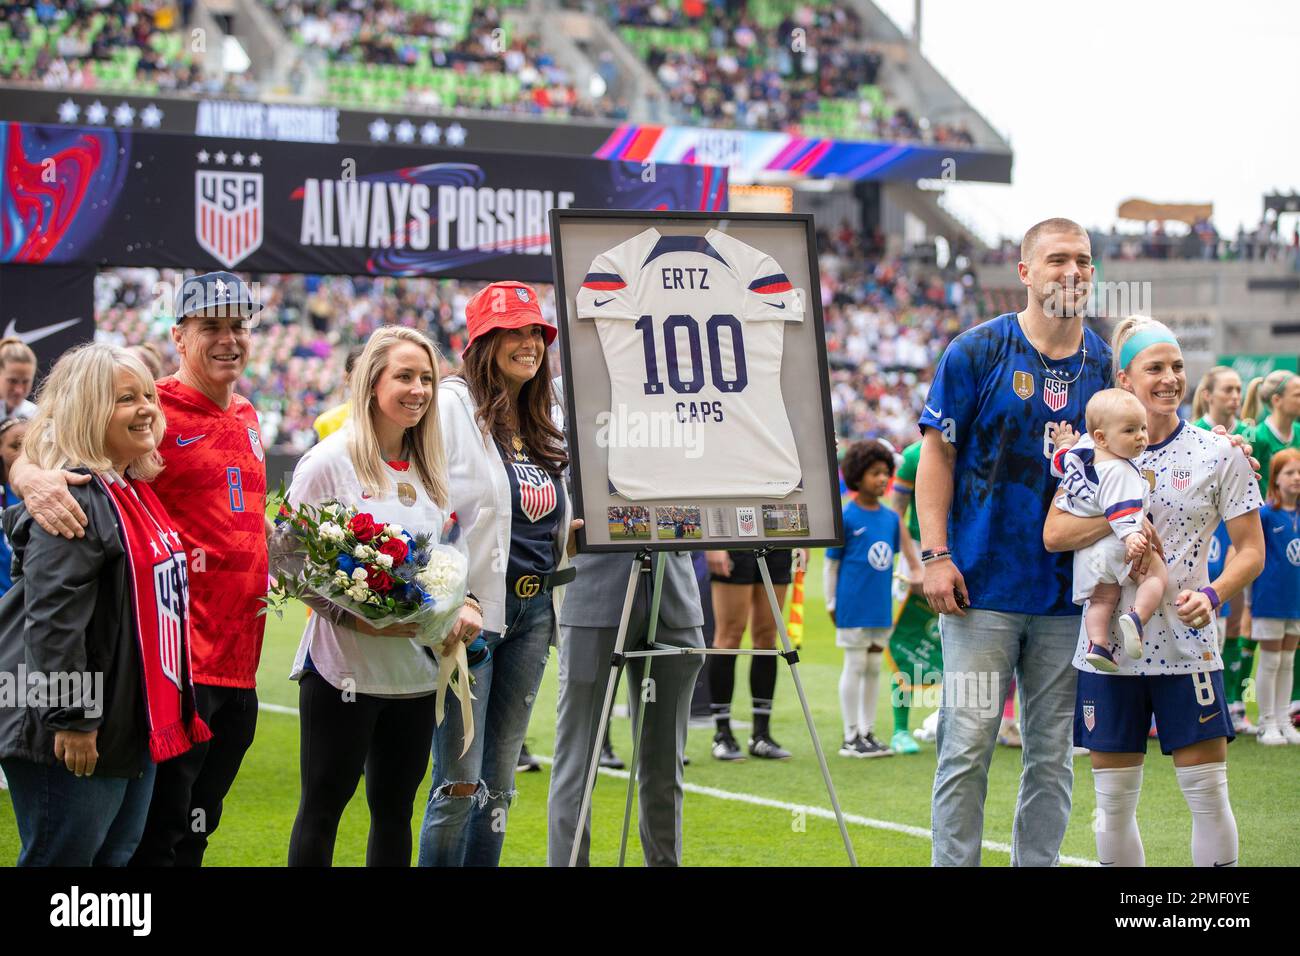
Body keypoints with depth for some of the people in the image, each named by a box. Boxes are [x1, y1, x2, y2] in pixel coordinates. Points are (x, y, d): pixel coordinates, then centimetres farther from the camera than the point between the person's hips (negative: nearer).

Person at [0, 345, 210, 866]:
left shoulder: (136, 489, 13)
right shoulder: (74, 496, -19)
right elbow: (53, 616, -25)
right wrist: (70, 719, -26)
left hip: (133, 722, 10)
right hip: (76, 737, -10)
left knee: (119, 856, 15)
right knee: (62, 857, -2)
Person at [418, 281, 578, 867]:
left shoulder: (543, 421, 15)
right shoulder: (452, 405, -7)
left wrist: (573, 529, 5)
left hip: (533, 609, 7)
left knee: (500, 780, 11)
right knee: (460, 784, -7)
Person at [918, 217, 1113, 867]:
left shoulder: (1107, 364, 8)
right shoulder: (976, 351, -2)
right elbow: (937, 453, -1)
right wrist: (934, 554, -10)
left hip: (1071, 593, 4)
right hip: (984, 587, -4)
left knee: (1052, 753, 8)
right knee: (968, 746, -5)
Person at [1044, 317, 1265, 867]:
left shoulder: (1218, 455, 0)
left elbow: (1250, 549, 2)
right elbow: (1053, 535, -6)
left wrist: (1213, 595, -16)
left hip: (1187, 645, -1)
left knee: (1208, 792, -1)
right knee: (1113, 800, 6)